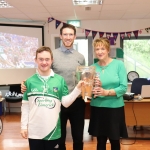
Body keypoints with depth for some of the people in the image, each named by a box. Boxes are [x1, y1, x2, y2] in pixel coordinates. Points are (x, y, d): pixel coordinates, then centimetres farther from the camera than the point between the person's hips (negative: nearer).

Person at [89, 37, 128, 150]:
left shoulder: (119, 64, -5)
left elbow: (123, 87, -10)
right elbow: (90, 89, 5)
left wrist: (106, 92, -22)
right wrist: (95, 89, -17)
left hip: (115, 108, -2)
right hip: (97, 108, 2)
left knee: (115, 140, 12)